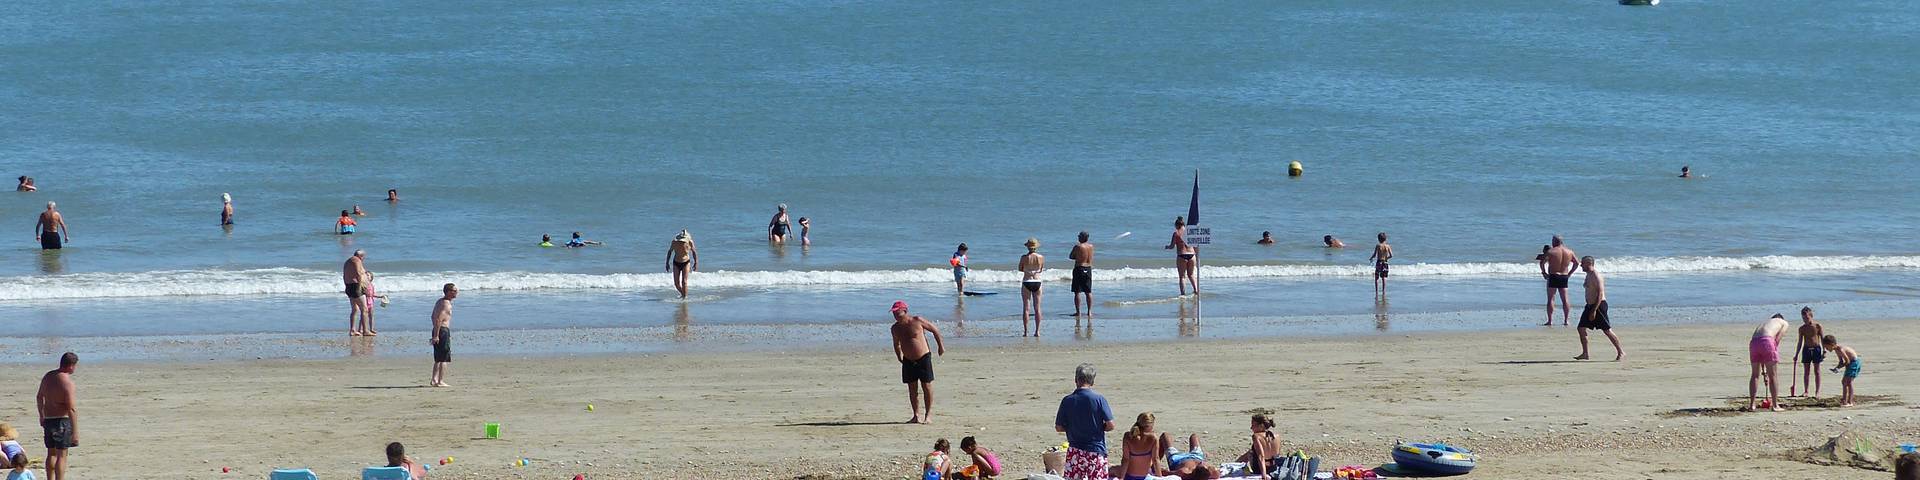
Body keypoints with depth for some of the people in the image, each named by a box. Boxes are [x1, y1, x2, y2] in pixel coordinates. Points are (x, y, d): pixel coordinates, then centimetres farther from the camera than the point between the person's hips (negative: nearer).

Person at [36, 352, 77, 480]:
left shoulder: (48, 377, 6)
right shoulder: (67, 382, -19)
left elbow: (39, 398, 21)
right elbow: (71, 409, -21)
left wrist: (42, 416, 36)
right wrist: (75, 432, -20)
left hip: (48, 420, 8)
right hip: (62, 420, -8)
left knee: (51, 453, 19)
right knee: (62, 455, -5)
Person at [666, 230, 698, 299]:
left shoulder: (689, 242, -18)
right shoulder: (674, 242, -17)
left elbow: (694, 252, 0)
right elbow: (670, 251, 1)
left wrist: (696, 262, -4)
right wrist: (667, 263, 3)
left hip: (686, 263, -1)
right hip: (676, 264, 1)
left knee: (684, 282, -11)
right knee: (677, 283, -1)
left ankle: (684, 297, -3)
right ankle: (682, 294, 26)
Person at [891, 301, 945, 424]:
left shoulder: (917, 321, -12)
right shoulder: (895, 328, 2)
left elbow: (935, 330, 0)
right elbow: (896, 344, 20)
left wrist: (940, 346, 5)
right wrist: (900, 358, 15)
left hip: (923, 358, -5)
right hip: (908, 361, 5)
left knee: (927, 387, -1)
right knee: (912, 390, 5)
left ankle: (928, 415, 6)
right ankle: (916, 416, 13)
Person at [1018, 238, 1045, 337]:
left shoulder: (1024, 257, -9)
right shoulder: (1041, 257, -4)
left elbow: (1020, 269, 2)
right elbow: (1041, 269, 9)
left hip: (1026, 282, -2)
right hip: (1037, 282, 2)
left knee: (1026, 308, 3)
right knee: (1037, 308, 7)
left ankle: (1025, 331, 1)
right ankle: (1037, 331, 5)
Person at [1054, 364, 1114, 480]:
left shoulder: (1067, 401, -3)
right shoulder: (1099, 399, -9)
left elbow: (1058, 428, 3)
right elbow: (1110, 425, -9)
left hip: (1074, 452, 2)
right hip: (1096, 450, -2)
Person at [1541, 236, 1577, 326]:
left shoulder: (1551, 251, -10)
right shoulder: (1569, 252, 4)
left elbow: (1542, 262, -16)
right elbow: (1577, 262, 14)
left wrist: (1544, 272, -2)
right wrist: (1570, 273, 18)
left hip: (1553, 276, -4)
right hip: (1564, 277, 4)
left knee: (1550, 299, 1)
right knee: (1565, 300, 10)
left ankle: (1550, 320, -4)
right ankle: (1566, 320, 9)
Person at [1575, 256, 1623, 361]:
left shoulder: (1596, 276, -16)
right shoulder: (1588, 276, 14)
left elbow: (1600, 294, -22)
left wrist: (1594, 310, -25)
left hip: (1599, 305, -10)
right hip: (1590, 305, 10)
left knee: (1607, 330, -5)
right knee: (1581, 328, 4)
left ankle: (1620, 352, 3)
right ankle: (1585, 354, 8)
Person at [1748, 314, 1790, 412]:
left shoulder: (1765, 322, 38)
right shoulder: (1784, 323, 23)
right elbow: (1777, 339, 5)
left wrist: (1763, 368, 33)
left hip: (1753, 342, 5)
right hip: (1766, 341, -5)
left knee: (1755, 374, 17)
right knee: (1773, 375, 4)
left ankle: (1752, 405, 17)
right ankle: (1775, 405, 4)